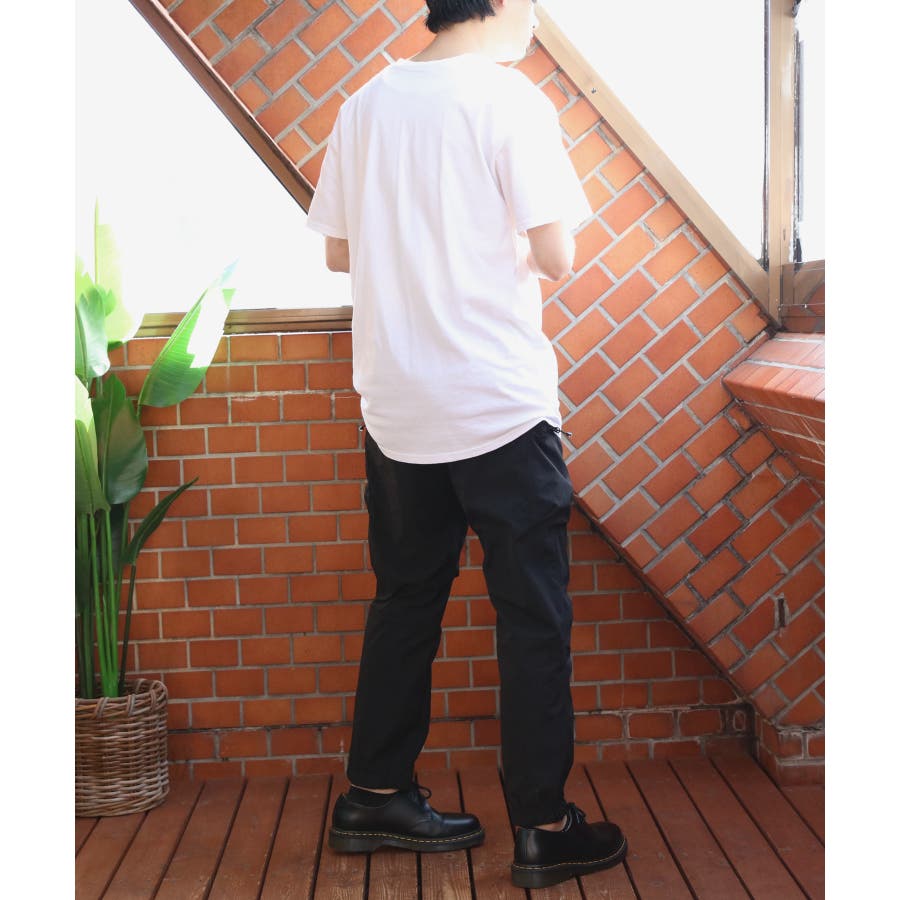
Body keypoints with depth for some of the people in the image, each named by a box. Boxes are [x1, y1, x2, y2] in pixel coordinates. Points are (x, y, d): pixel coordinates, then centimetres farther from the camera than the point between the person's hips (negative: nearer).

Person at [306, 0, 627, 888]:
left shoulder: (366, 104, 7)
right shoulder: (510, 98, -10)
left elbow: (338, 252, 12)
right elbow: (555, 257, -14)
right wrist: (515, 246, 7)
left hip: (396, 407, 6)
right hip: (500, 408, -6)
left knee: (404, 599, 17)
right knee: (532, 616, 5)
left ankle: (376, 796, 27)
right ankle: (543, 829, 12)